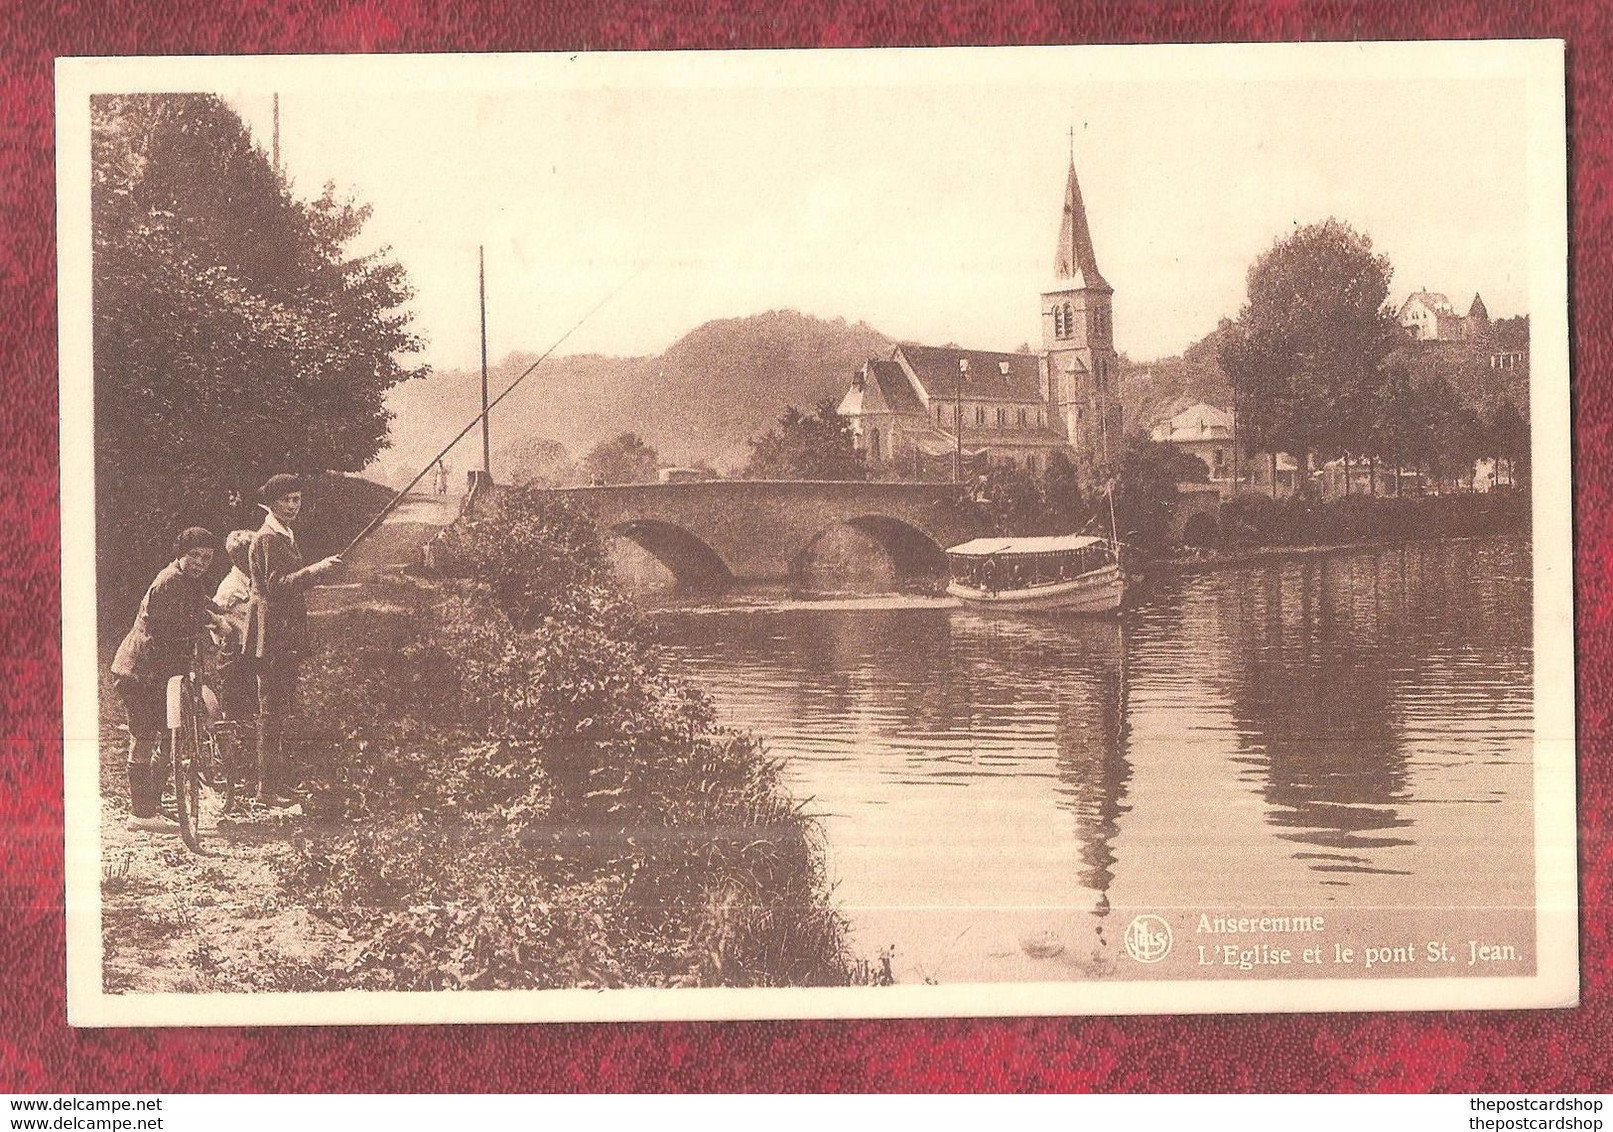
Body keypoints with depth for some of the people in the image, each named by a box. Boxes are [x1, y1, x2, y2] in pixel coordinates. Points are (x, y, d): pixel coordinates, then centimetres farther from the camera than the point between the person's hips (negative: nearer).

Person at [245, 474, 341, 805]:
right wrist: (314, 570, -30)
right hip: (273, 637, -10)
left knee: (281, 711, 14)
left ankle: (277, 782, 20)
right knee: (272, 713, -9)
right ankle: (268, 788, -7)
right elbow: (276, 585, -24)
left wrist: (315, 571, 15)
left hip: (287, 637, 10)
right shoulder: (268, 538, -13)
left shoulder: (286, 535, 19)